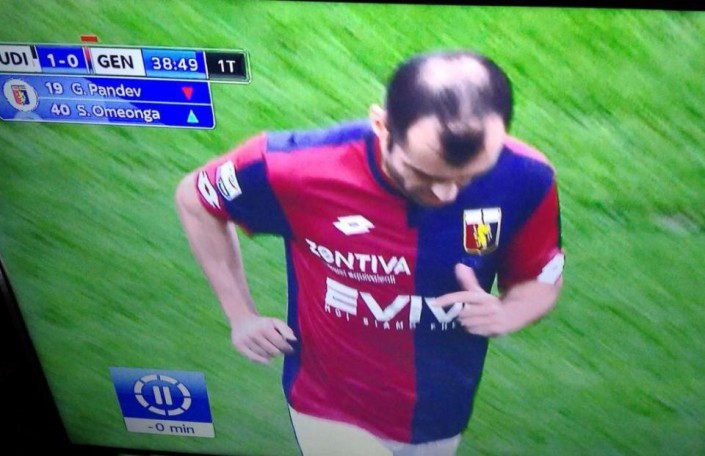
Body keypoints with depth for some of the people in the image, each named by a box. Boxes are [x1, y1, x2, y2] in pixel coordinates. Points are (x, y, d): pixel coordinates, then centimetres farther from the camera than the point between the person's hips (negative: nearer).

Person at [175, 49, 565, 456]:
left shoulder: (525, 180, -23)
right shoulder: (300, 167, -28)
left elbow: (543, 281, -4)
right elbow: (194, 198, -8)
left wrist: (504, 314, -27)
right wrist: (242, 314, -10)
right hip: (334, 410, -3)